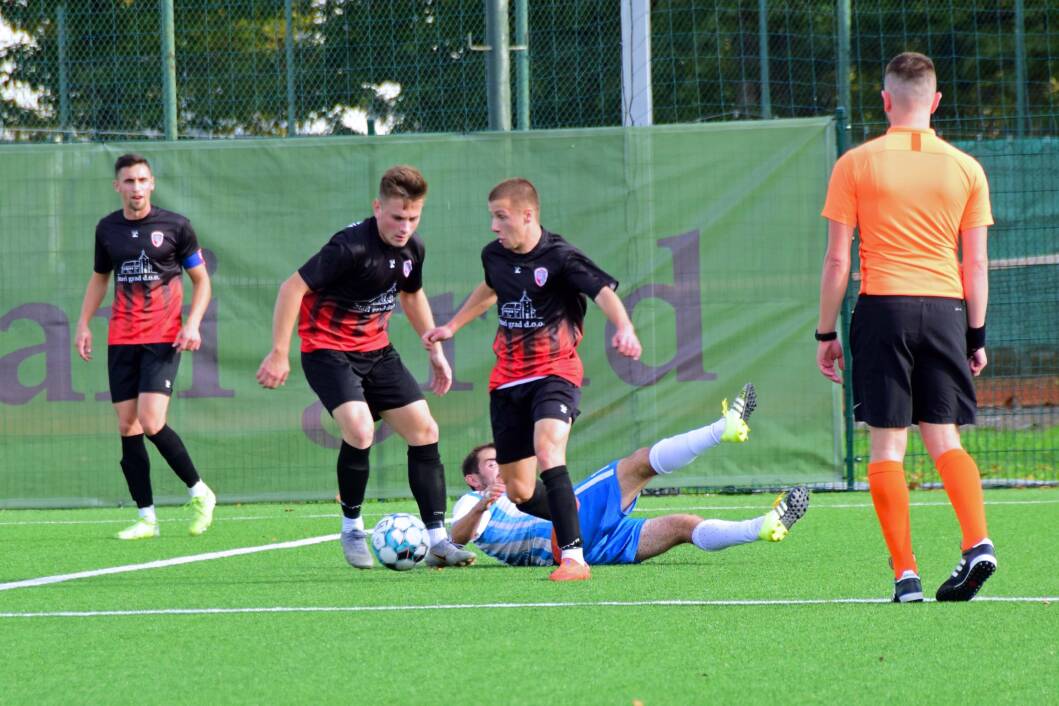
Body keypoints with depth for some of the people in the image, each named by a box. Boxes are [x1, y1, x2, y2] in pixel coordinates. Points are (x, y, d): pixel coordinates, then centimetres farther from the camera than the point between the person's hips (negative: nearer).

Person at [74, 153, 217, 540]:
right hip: (121, 339, 4)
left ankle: (200, 493, 2)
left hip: (163, 339, -4)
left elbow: (201, 279, 5)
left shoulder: (175, 226, -2)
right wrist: (83, 323, 11)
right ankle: (147, 518, 6)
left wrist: (193, 323, -10)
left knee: (151, 423, -17)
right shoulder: (107, 228, 9)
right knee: (127, 427, 0)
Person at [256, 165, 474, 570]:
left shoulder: (411, 248, -2)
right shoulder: (352, 247, -26)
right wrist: (279, 353, -23)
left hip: (375, 350, 8)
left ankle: (437, 541, 6)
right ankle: (352, 529, -5)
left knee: (424, 430, 1)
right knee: (360, 430, -27)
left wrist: (435, 351, 21)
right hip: (328, 350, -8)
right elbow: (292, 288, -22)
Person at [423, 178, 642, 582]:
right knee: (518, 491, 7)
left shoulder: (560, 258, -14)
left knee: (547, 449, -33)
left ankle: (574, 558, -34)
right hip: (508, 380, 6)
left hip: (554, 373, -6)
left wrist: (624, 329, -45)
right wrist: (452, 327, 36)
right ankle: (570, 516, 41)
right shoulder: (494, 256, 6)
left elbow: (604, 291, -27)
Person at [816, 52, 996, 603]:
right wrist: (977, 336, 14)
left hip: (882, 309, -2)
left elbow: (837, 261, 0)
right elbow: (976, 264, 7)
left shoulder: (855, 165, 0)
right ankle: (977, 542, -14)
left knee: (887, 444, 2)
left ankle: (905, 573, -5)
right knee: (944, 438, 8)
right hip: (945, 309, 2)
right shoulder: (965, 169, 5)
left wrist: (825, 334, 7)